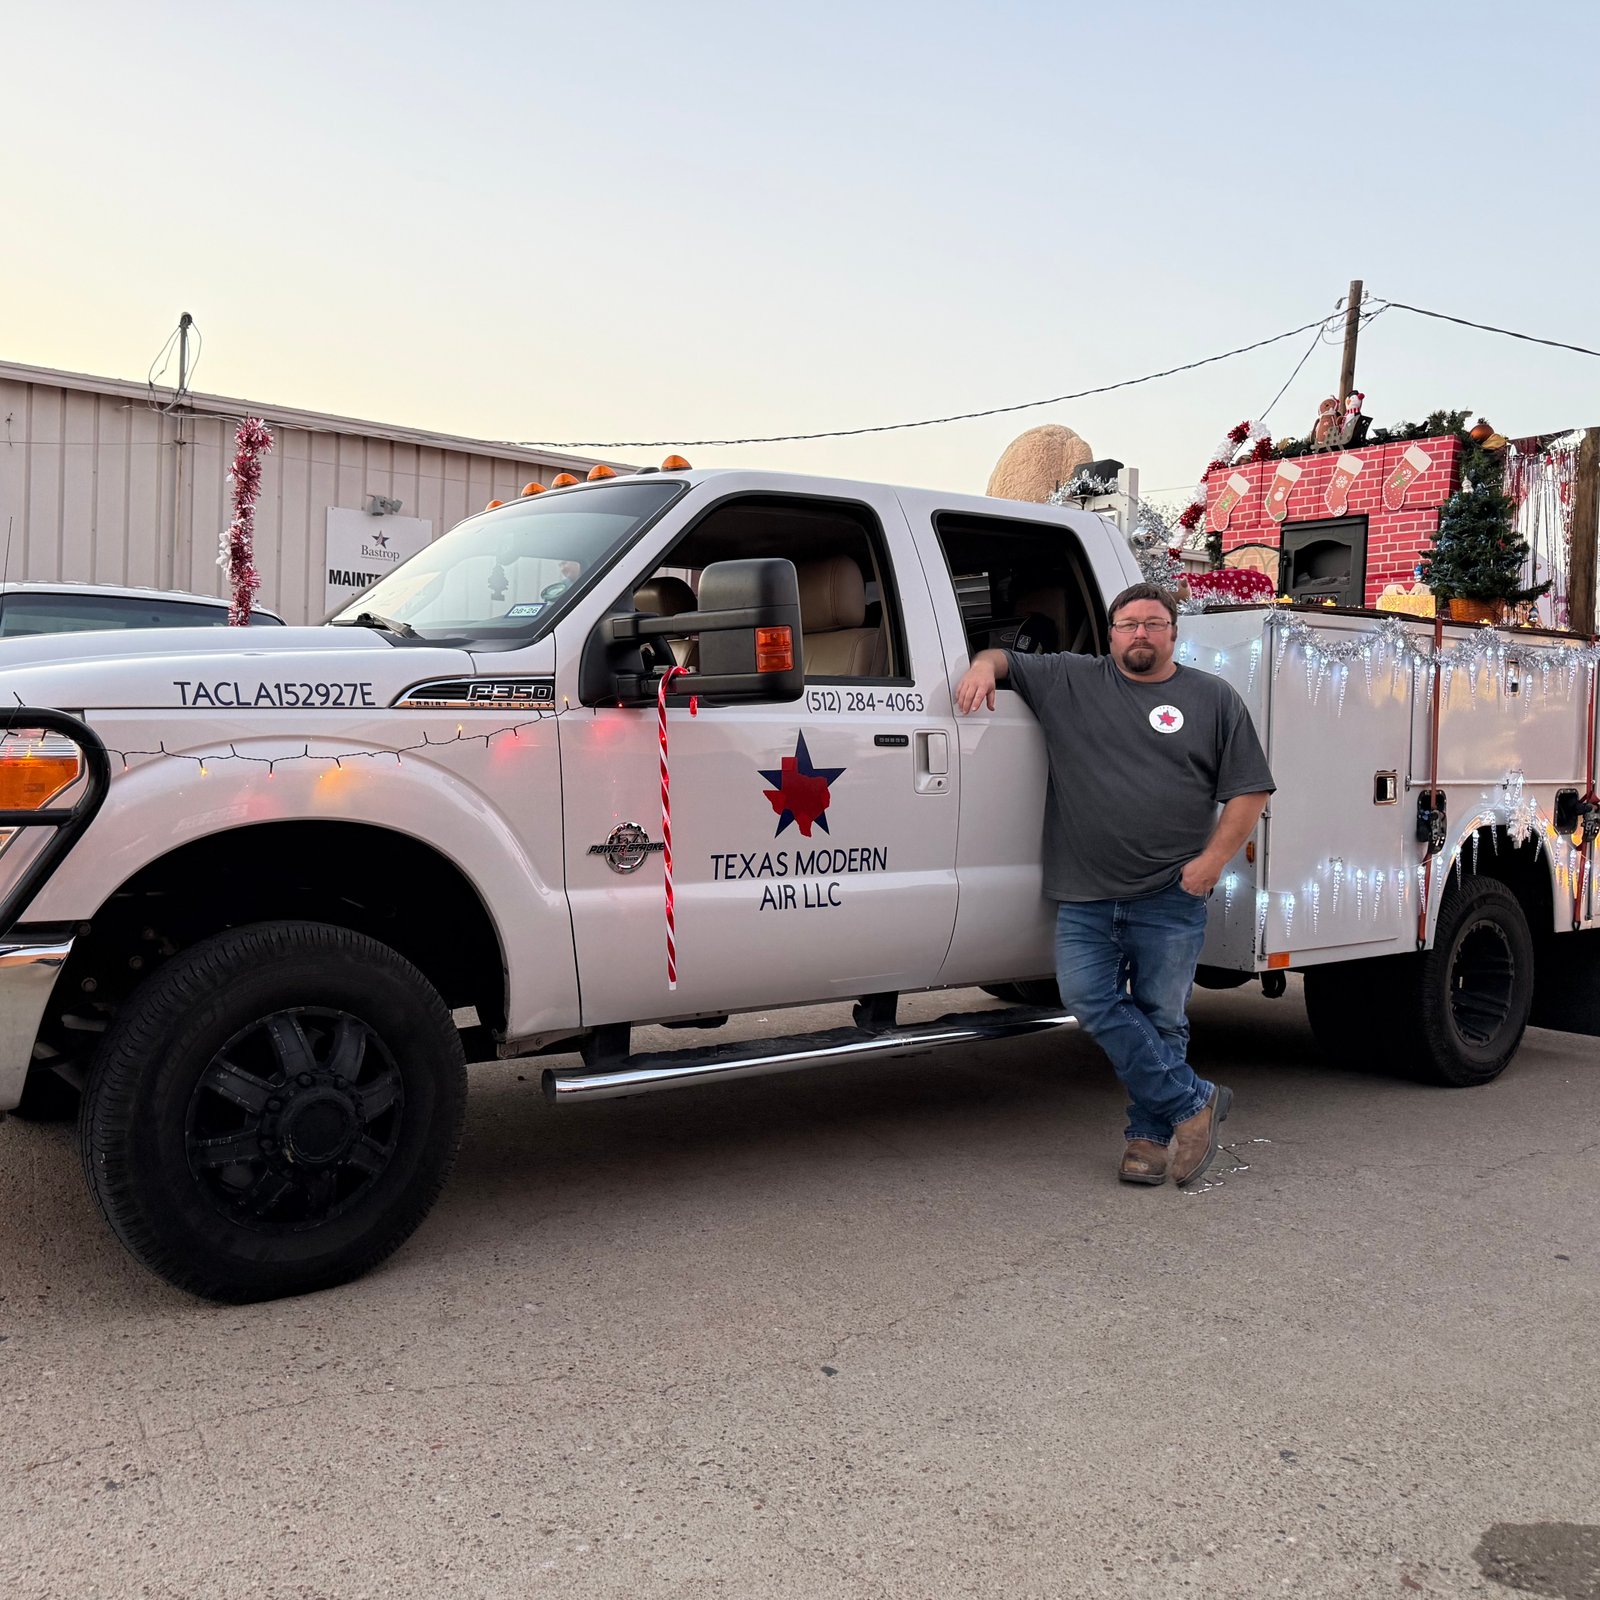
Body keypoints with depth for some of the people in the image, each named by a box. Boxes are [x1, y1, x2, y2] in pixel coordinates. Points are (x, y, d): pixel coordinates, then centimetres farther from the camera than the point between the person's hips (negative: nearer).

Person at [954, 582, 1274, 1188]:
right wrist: (984, 665, -8)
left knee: (1161, 1018, 4)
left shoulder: (1214, 699, 7)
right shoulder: (1070, 680, 11)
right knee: (1091, 1001, -10)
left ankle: (1149, 1134, 20)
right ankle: (1193, 1101, 3)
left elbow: (1249, 790, 5)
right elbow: (1005, 658, 17)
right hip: (1085, 897, 2)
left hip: (1171, 897, -2)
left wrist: (1214, 858, -6)